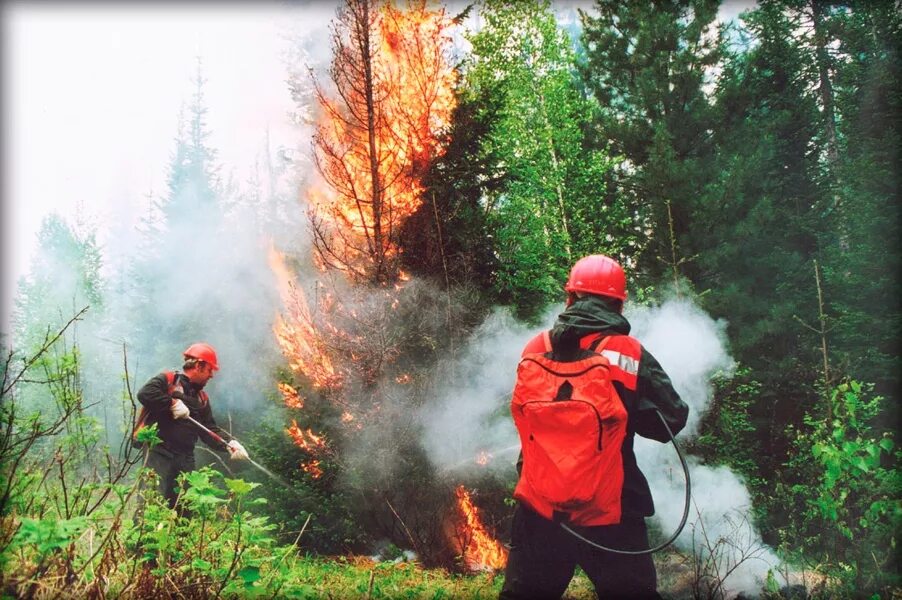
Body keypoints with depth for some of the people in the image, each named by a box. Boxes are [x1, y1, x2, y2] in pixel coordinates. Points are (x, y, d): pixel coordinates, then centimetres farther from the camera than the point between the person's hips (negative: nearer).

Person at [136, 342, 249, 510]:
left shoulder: (202, 398, 19)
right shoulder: (167, 380, 0)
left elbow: (210, 430, 13)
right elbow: (144, 393, -19)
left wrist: (230, 444, -3)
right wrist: (173, 403, -15)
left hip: (186, 459, 7)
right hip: (159, 452, -7)